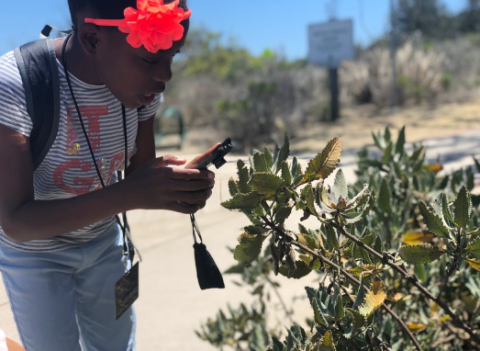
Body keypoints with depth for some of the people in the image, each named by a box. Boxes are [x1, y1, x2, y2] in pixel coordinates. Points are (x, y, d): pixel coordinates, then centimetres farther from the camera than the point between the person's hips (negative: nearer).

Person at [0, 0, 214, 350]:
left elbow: (140, 173, -5)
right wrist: (129, 194, -44)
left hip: (104, 241, 4)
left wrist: (181, 184, -28)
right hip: (34, 252, -4)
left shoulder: (142, 84, -16)